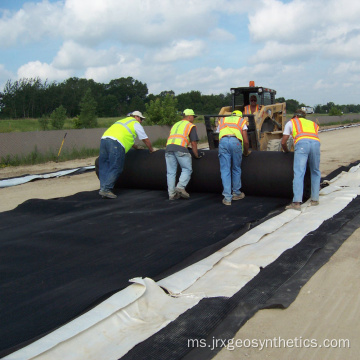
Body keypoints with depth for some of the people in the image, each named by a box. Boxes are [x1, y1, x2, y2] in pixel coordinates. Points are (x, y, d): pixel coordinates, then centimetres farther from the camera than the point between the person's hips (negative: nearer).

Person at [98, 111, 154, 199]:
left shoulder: (123, 121, 37)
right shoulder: (135, 124, 15)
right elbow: (146, 140, 19)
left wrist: (136, 147, 60)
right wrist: (151, 150, 35)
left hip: (104, 138, 8)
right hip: (115, 143, -8)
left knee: (104, 166, 10)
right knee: (115, 168, -7)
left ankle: (103, 187, 6)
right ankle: (106, 189, -12)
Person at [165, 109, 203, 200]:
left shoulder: (175, 125, 32)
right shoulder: (191, 126, 13)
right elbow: (193, 143, 7)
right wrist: (196, 155, 15)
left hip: (169, 147, 6)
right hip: (180, 148, -5)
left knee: (171, 172, 6)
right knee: (187, 169, 6)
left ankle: (171, 194, 5)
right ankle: (180, 187, -11)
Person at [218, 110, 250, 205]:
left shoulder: (222, 120, 33)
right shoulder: (242, 121, 25)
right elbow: (246, 141, 17)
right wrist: (246, 152, 33)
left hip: (223, 141, 1)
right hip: (236, 141, -1)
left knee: (225, 170, 3)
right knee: (236, 169, 15)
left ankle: (227, 198, 0)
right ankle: (236, 193, 27)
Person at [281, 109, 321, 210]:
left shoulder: (291, 122, 30)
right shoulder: (313, 124, 39)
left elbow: (283, 142, 28)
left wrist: (287, 152, 47)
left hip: (302, 143, -3)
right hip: (316, 143, 3)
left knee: (299, 173, -10)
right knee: (315, 172, 18)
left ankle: (297, 202, -18)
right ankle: (315, 199, 18)